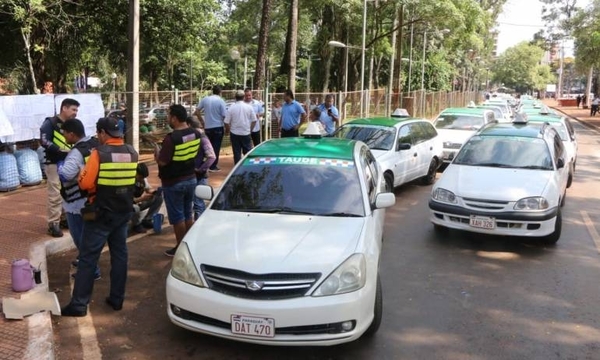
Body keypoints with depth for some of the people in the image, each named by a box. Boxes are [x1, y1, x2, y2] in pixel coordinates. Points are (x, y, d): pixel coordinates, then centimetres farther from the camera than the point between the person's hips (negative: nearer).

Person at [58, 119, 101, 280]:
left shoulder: (77, 152, -25)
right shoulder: (96, 144, 3)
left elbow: (64, 175, -34)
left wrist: (60, 166, -14)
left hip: (78, 202, -9)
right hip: (93, 198, 9)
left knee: (81, 236, 2)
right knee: (86, 234, 24)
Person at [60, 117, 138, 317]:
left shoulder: (99, 153, -16)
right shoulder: (132, 152, 2)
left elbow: (85, 183, -16)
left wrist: (84, 171, 2)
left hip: (101, 214, -6)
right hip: (124, 212, 6)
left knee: (88, 257, 1)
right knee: (119, 255, 13)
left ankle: (79, 304, 6)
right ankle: (117, 299, 19)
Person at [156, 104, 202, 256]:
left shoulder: (171, 138, -24)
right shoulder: (196, 134, -2)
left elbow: (162, 162, -22)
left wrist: (157, 152, -3)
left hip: (173, 183, -7)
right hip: (191, 179, 7)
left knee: (177, 217, 6)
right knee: (188, 214, 19)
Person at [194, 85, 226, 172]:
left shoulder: (205, 99, 1)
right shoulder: (220, 101, -10)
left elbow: (197, 112, 3)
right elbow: (224, 116, -12)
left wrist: (202, 121, 15)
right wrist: (227, 127, 0)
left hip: (207, 127, 4)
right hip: (218, 127, -4)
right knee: (216, 147, 3)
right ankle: (213, 166, 5)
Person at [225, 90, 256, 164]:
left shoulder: (231, 108, -8)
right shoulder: (249, 107, -4)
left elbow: (226, 122, -7)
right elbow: (254, 121, 1)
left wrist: (227, 130, 11)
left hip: (235, 133, -1)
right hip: (246, 133, 1)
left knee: (236, 152, 6)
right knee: (248, 152, 11)